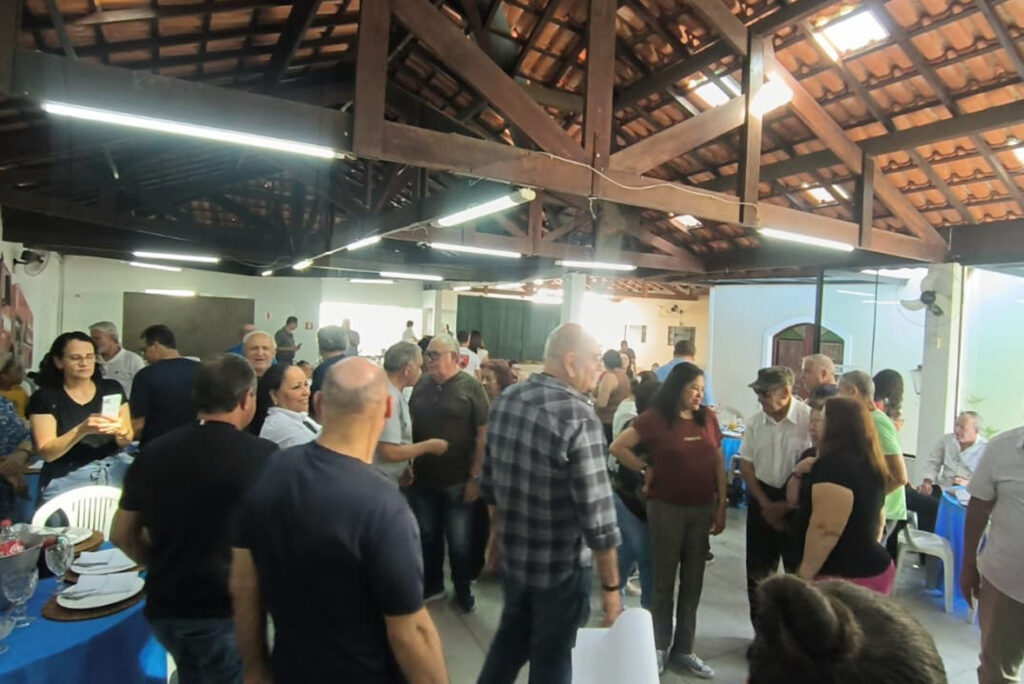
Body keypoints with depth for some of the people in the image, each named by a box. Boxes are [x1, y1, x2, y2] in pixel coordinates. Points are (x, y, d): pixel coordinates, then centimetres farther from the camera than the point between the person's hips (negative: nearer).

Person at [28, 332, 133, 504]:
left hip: (112, 472, 3)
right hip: (66, 480, -3)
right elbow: (46, 452, -9)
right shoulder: (44, 397, -1)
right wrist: (82, 430, -24)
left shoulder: (112, 389, 6)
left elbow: (127, 441, 6)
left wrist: (120, 432, -17)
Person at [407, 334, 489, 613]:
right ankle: (432, 585, 36)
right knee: (427, 535, 17)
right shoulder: (422, 384, 4)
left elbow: (483, 434, -11)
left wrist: (475, 477, -13)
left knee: (459, 540, 11)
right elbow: (409, 425, 12)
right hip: (423, 477, 4)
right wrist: (408, 465, 6)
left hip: (457, 479, -4)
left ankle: (463, 589, 31)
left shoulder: (470, 386, -10)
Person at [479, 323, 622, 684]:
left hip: (512, 556, 6)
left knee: (509, 642, 28)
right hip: (561, 567, -6)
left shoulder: (505, 399, -3)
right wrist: (611, 586, -13)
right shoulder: (578, 417, -25)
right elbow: (596, 513, -24)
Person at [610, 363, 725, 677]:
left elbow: (718, 462, 6)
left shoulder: (708, 418, 1)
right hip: (666, 508, -4)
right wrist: (645, 470, -8)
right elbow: (617, 447, -12)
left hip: (702, 509, 4)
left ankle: (683, 649, 30)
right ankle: (659, 647, 28)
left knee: (693, 581, 14)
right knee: (664, 580, 11)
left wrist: (722, 506, 5)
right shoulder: (654, 418, -12)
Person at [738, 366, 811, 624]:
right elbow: (746, 466, 5)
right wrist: (765, 504, -3)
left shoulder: (810, 419, -17)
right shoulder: (755, 421, -1)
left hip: (798, 502, -5)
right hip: (762, 499, 5)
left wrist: (788, 505, -12)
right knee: (758, 570, 14)